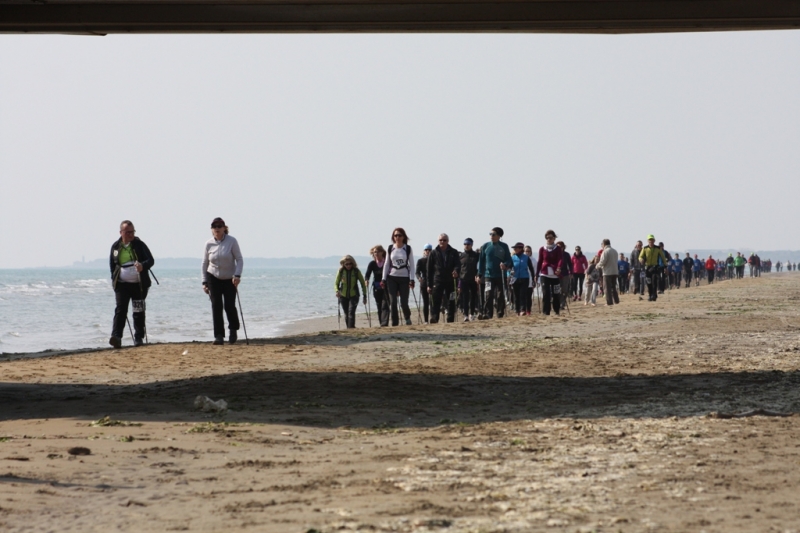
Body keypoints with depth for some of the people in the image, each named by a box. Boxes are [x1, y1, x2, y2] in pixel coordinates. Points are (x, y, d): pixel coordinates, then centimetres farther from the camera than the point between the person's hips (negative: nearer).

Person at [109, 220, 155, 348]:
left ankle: (139, 338, 14)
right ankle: (116, 337, -20)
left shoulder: (139, 245, -2)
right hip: (122, 284, 1)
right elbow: (112, 265, 18)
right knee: (120, 310, -12)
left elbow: (151, 260, -6)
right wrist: (114, 279, 10)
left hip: (139, 284, -1)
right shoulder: (116, 246, 5)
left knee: (139, 312, 5)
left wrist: (143, 266, -27)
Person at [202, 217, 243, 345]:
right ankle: (219, 336, -4)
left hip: (230, 279, -2)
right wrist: (204, 282, 4)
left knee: (229, 306, -5)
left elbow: (239, 259, -8)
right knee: (216, 306, -6)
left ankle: (233, 330, 22)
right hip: (213, 278, 2)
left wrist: (237, 275, -21)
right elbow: (205, 263, 6)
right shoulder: (209, 243, -2)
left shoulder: (232, 241, -10)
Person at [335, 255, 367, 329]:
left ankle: (351, 327, -25)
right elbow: (336, 283, 4)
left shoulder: (356, 271, -5)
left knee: (351, 312, -20)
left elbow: (363, 283, 4)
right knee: (346, 314, 9)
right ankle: (349, 328, 22)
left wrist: (365, 296, 2)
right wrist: (337, 291, -18)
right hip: (343, 296, 2)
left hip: (353, 295, -2)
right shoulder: (341, 271, -2)